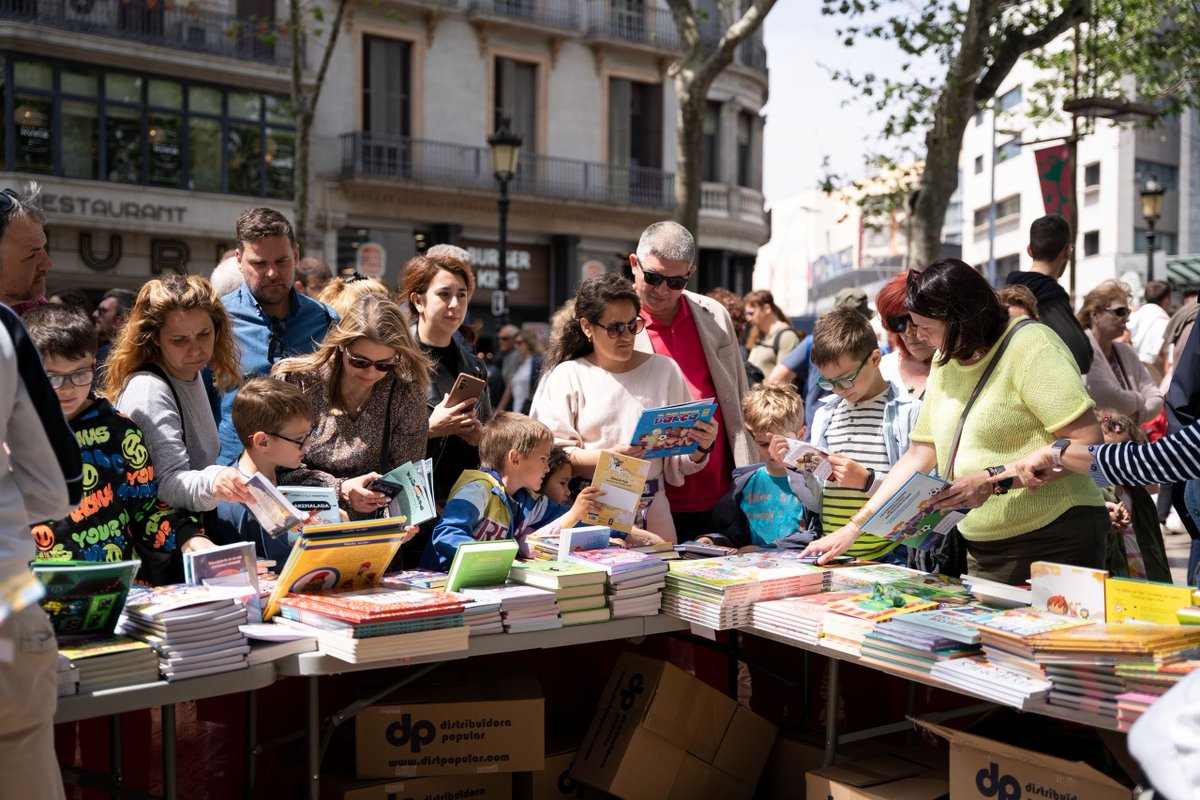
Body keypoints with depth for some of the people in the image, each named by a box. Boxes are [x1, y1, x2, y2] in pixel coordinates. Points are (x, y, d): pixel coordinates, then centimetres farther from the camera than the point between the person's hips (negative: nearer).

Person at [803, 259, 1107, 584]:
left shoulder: (1030, 346, -11)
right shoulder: (945, 360, 12)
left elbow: (1088, 441, -18)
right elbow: (919, 455, 14)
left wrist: (994, 479, -24)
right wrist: (855, 527, 8)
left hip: (1055, 541, -6)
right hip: (980, 551, 7)